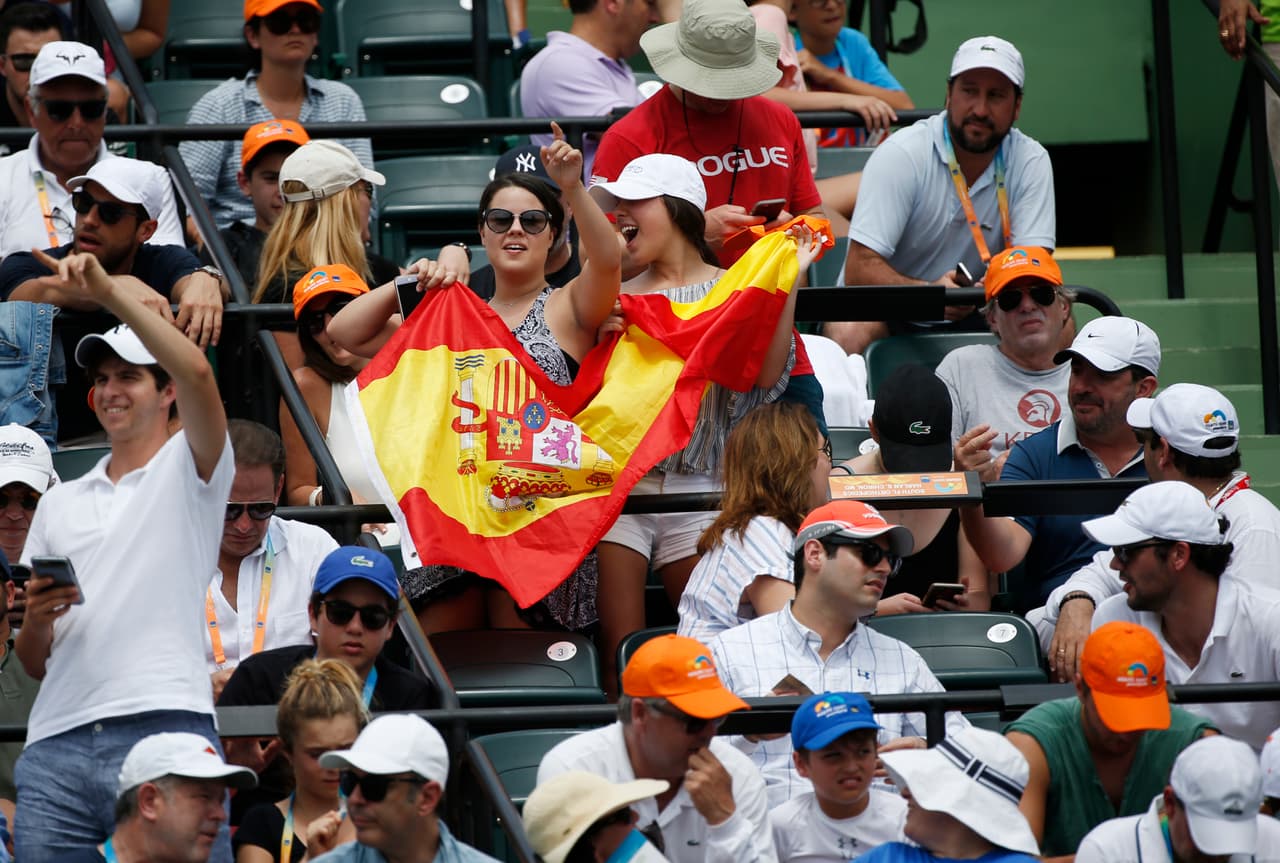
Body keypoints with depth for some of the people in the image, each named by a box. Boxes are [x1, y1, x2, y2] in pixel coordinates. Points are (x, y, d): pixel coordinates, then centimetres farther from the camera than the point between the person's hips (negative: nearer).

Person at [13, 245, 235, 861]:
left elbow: (197, 373, -13)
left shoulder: (189, 470, 10)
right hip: (55, 742, 5)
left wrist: (109, 293, -17)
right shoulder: (58, 503, 23)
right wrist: (36, 620, -2)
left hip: (163, 733, -4)